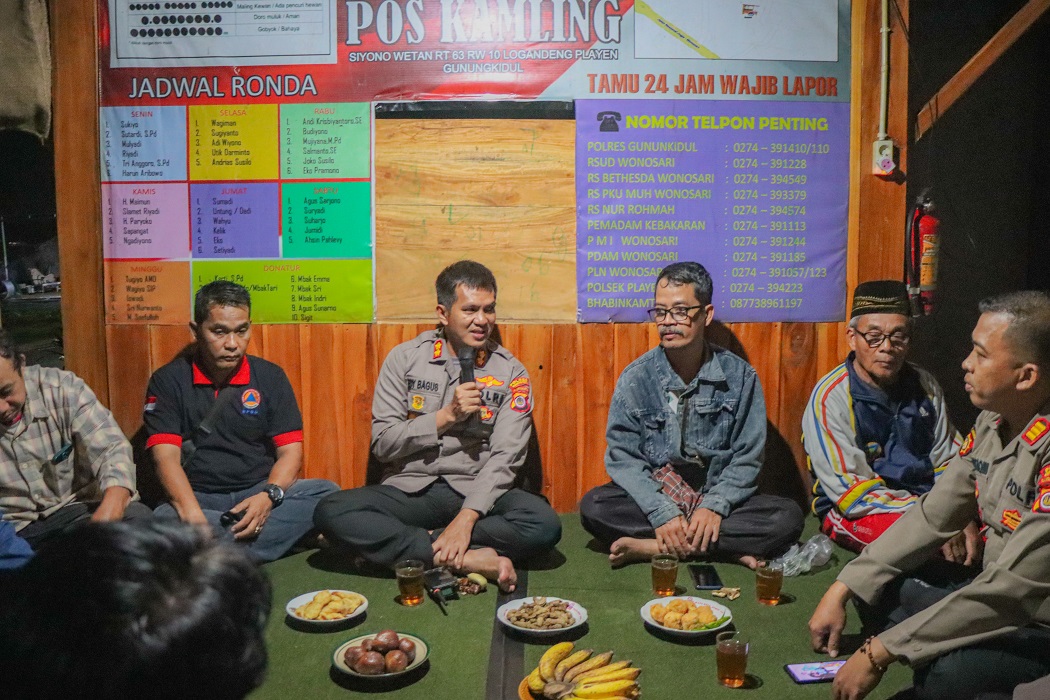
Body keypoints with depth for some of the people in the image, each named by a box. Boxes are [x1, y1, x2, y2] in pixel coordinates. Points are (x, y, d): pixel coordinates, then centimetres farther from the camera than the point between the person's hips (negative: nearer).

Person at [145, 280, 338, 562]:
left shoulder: (270, 377, 5)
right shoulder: (168, 381, 0)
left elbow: (290, 451, 1)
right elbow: (166, 457, -11)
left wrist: (268, 496, -20)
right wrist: (193, 516, -28)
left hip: (259, 494, 3)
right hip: (198, 498, -2)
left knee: (326, 493, -23)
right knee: (163, 518, -35)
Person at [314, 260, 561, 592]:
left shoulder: (511, 372, 1)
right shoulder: (405, 358, 2)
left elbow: (505, 456, -8)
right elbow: (382, 443, -3)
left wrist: (467, 517, -21)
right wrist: (446, 416, -14)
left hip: (475, 493, 0)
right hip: (409, 490, 0)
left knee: (545, 524, -28)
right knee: (331, 512, -26)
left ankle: (394, 545, -18)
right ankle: (470, 559, -27)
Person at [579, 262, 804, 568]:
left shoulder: (740, 376, -2)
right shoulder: (635, 379, -3)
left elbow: (747, 458, -3)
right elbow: (622, 457, -8)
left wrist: (715, 506, -19)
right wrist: (663, 514, -22)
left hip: (718, 500, 1)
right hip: (652, 500, 0)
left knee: (788, 516, -24)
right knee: (593, 506, -27)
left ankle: (651, 547, -24)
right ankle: (728, 548, -23)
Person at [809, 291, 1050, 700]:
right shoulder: (992, 422, -2)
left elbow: (1009, 590, -28)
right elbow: (932, 517, 4)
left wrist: (880, 652, -24)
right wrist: (842, 589, -3)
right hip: (1003, 602, 8)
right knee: (878, 585, 2)